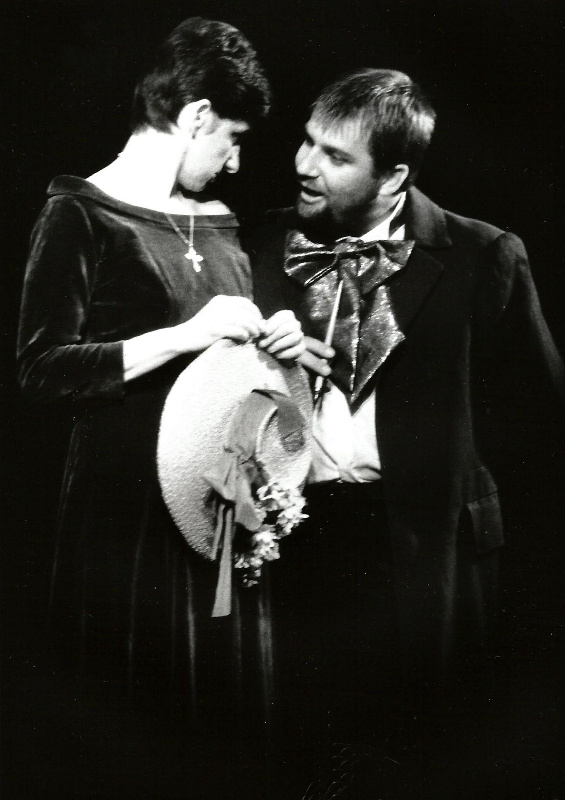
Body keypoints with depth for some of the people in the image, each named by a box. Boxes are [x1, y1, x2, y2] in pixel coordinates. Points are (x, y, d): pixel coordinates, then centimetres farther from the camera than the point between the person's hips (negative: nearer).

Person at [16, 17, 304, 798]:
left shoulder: (220, 222, 14)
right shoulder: (80, 213, -6)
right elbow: (43, 368, -13)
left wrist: (275, 339, 2)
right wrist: (188, 333, -18)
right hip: (125, 506, -6)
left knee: (225, 701, 12)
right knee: (122, 725, 2)